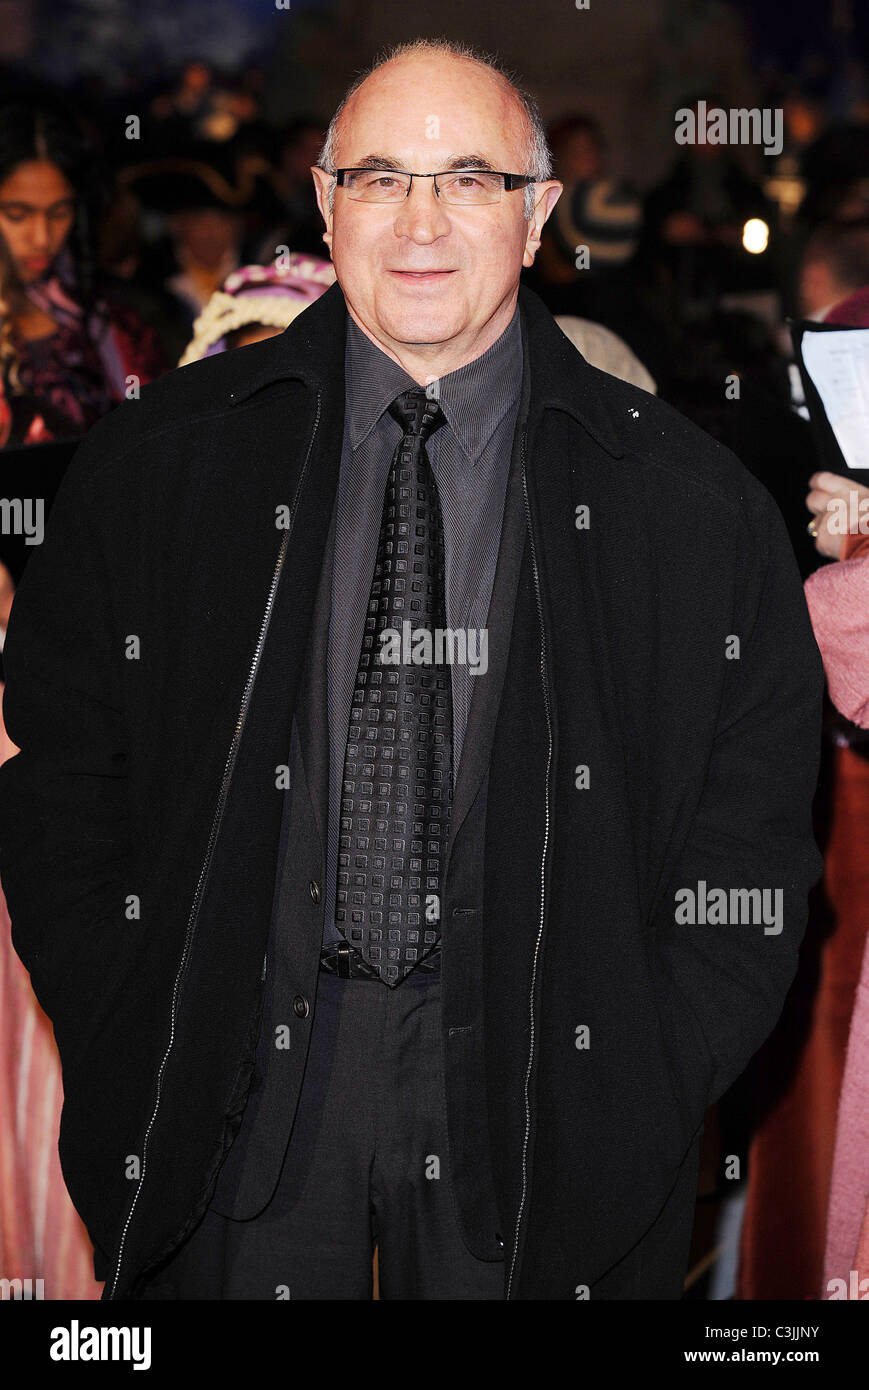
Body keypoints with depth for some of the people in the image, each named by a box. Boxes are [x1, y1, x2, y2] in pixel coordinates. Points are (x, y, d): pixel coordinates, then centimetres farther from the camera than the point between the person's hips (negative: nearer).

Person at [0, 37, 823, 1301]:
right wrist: (137, 1052, -3)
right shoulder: (157, 464, 1)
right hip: (236, 1080, 1)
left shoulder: (691, 505, -1)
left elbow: (753, 837, 2)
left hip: (535, 1069, 0)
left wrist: (632, 1087, -6)